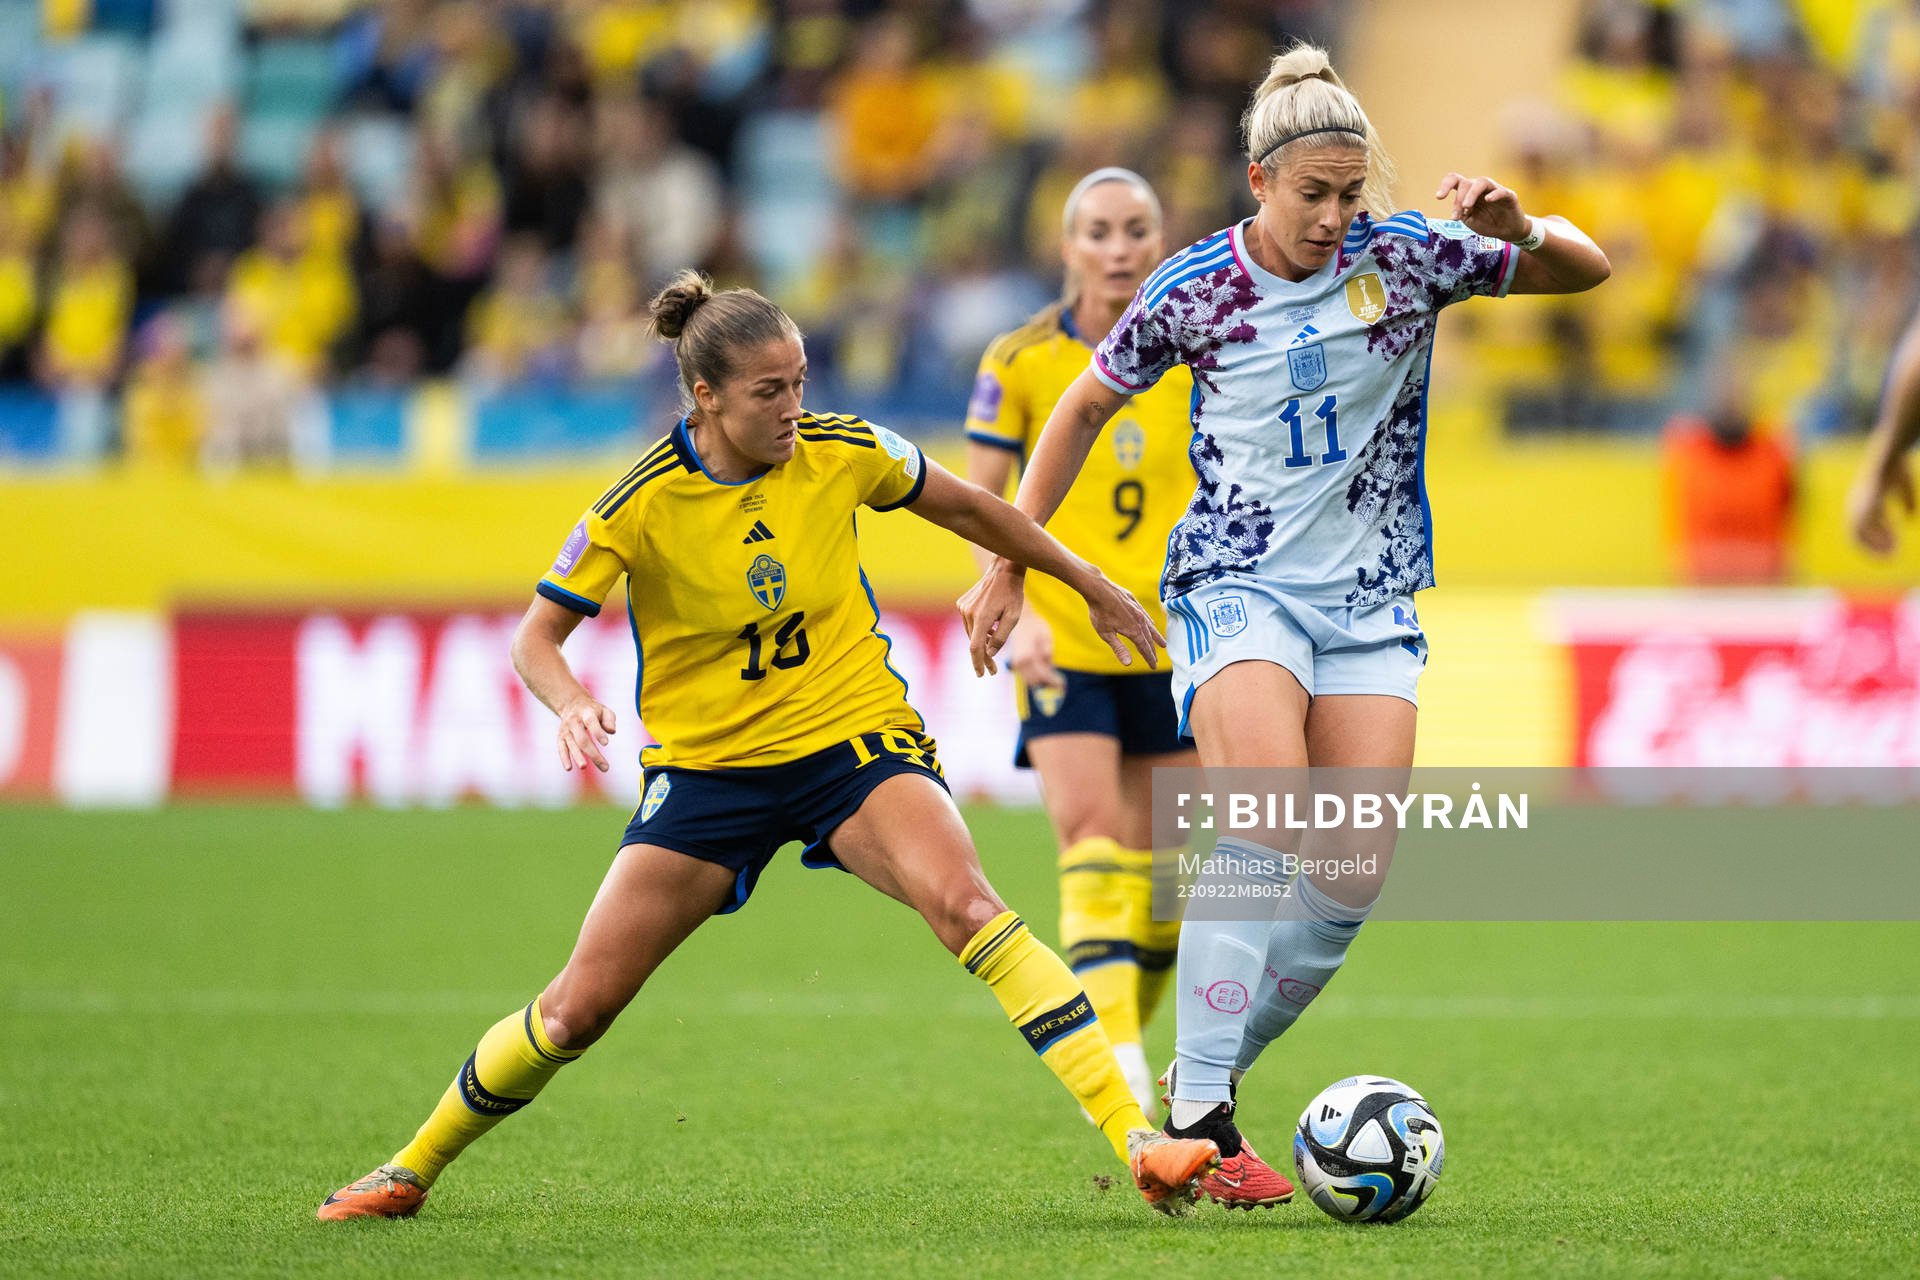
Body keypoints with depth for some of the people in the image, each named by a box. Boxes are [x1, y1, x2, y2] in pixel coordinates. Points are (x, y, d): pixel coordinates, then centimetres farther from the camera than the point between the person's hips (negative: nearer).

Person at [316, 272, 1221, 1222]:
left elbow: (964, 508, 11)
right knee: (579, 1006, -2)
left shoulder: (841, 452, -8)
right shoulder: (643, 502, -14)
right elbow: (537, 635, -7)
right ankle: (413, 1168, 22)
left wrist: (1091, 587, 20)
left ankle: (1135, 1139, -32)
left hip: (852, 741, 0)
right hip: (707, 769, 0)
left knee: (965, 904, -28)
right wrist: (572, 705, -30)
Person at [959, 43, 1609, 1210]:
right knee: (1266, 821, -26)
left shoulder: (1406, 258, -3)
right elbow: (1086, 409, 9)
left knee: (1356, 872, -6)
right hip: (1237, 588, -3)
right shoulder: (1194, 291, -5)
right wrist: (1010, 565, 9)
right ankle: (1195, 1114, -23)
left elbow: (1587, 270, 2)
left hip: (1370, 601, 3)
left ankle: (1208, 1079, 11)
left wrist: (1517, 229, -21)